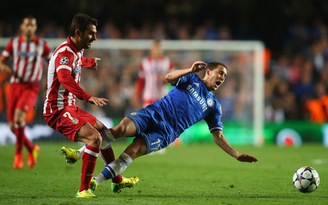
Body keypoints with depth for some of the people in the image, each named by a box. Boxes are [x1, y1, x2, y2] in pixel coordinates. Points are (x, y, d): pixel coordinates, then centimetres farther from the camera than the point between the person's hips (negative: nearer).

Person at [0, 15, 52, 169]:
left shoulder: (42, 45, 2)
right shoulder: (14, 43, 5)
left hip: (31, 87, -3)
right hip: (15, 85, 3)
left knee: (19, 117, -27)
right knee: (13, 125, 1)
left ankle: (18, 155, -15)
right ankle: (32, 149, 27)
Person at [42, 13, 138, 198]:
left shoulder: (77, 51, 11)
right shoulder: (65, 52, -21)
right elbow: (64, 78, -41)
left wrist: (90, 62, 59)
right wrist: (88, 97, -52)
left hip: (70, 107, 11)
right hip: (58, 110, -11)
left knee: (103, 132, 22)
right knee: (95, 138, -25)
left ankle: (117, 180, 37)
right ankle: (84, 189, -20)